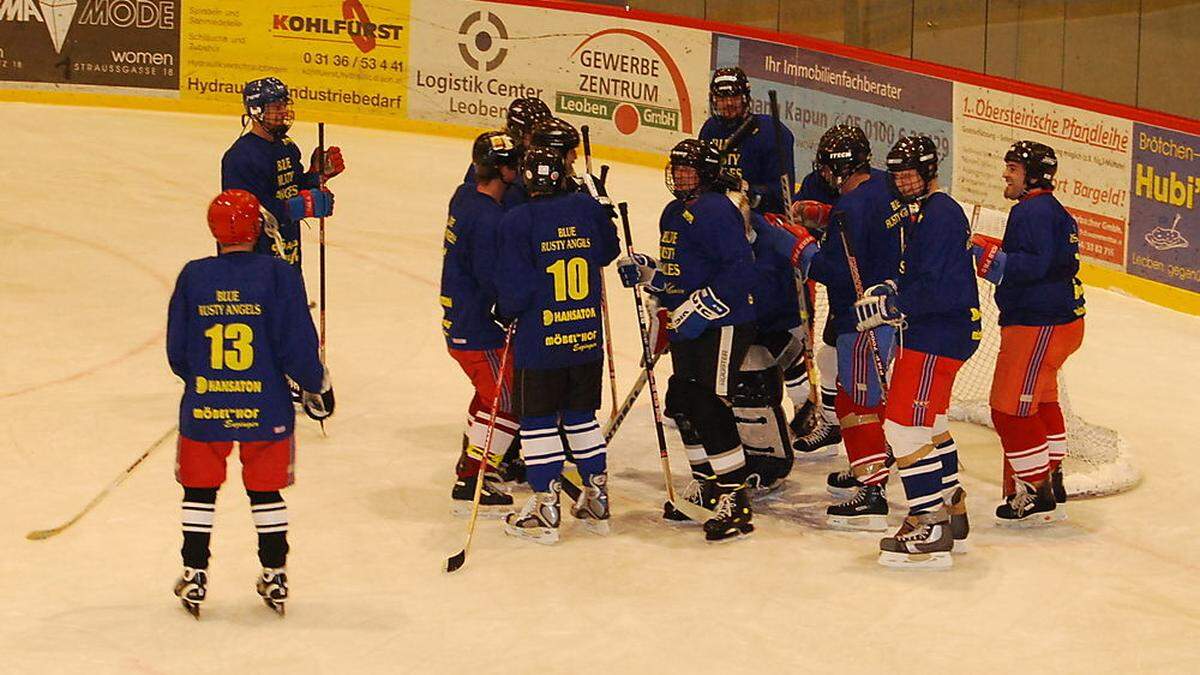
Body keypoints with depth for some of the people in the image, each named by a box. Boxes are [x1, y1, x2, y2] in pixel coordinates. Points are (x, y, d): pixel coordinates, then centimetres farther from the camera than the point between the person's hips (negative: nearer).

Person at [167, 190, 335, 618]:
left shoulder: (193, 276, -4)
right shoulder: (279, 275, -11)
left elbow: (177, 351, 2)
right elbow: (297, 345, -11)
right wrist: (317, 386, 6)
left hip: (204, 406, 1)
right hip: (265, 407, -1)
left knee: (200, 490, 15)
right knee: (266, 489, 14)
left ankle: (194, 577, 18)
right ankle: (274, 577, 21)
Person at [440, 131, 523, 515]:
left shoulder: (466, 195, 4)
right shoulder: (488, 219, -26)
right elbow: (495, 281, -26)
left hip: (459, 318, 10)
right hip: (478, 328, -10)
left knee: (492, 391, 26)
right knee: (507, 400, -4)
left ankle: (471, 461, 38)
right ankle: (470, 484, -2)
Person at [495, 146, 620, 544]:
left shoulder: (517, 222, -12)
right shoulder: (589, 209, 1)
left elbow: (515, 288, -14)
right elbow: (607, 254, 18)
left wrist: (506, 313, 5)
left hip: (539, 341, -5)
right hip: (587, 339, 5)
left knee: (537, 420, 5)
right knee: (581, 416, 17)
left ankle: (545, 510, 6)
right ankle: (597, 502, 22)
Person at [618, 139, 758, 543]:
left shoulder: (716, 211, -15)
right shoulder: (673, 214, 16)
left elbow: (740, 270, -24)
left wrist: (701, 307, -25)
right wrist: (645, 271, 8)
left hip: (723, 324, -10)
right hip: (686, 327, 10)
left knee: (710, 406, -15)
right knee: (682, 404, 14)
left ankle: (736, 503, -10)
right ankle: (708, 488, 29)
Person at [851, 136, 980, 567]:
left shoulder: (940, 214, -17)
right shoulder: (920, 212, 16)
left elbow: (934, 288, -25)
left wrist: (888, 305, -20)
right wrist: (891, 289, 9)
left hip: (939, 336, -11)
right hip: (929, 331, 11)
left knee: (906, 426, -12)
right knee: (928, 423, 20)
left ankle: (930, 532, -10)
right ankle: (952, 517, 30)